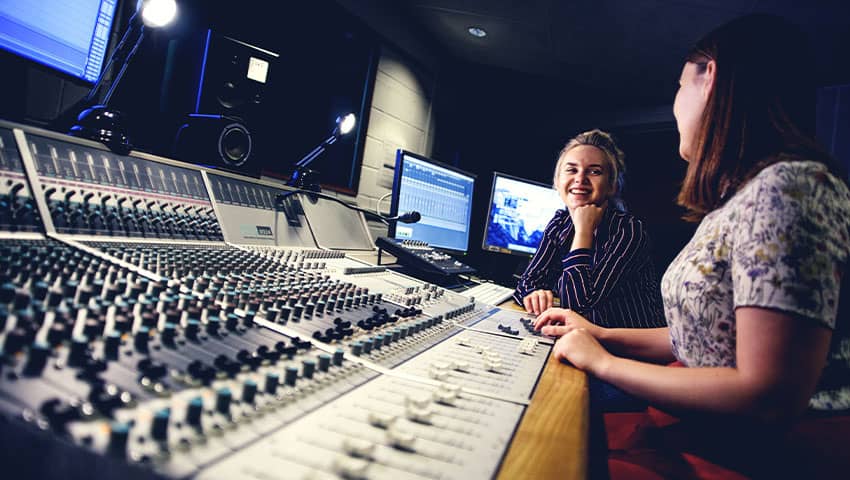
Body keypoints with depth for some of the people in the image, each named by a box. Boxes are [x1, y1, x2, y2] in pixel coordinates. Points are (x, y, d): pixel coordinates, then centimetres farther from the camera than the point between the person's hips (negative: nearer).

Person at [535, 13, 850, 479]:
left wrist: (602, 362, -16)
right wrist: (602, 335, 10)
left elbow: (770, 401, -26)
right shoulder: (742, 197, 11)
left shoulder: (787, 188, -21)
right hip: (696, 430, 8)